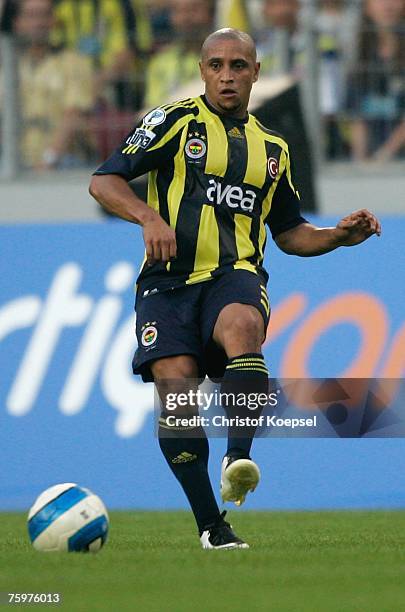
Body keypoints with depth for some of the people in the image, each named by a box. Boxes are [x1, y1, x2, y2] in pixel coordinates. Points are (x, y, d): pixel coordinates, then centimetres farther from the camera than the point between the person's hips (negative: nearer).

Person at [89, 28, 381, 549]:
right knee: (175, 391, -18)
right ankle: (210, 526, -9)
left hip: (236, 276, 1)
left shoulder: (272, 148, 21)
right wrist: (149, 216, -17)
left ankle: (238, 458, -47)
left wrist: (339, 235, 12)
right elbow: (104, 182, 1)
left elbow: (288, 232, 30)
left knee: (242, 326, -35)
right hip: (168, 281, -1)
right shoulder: (174, 122, 8)